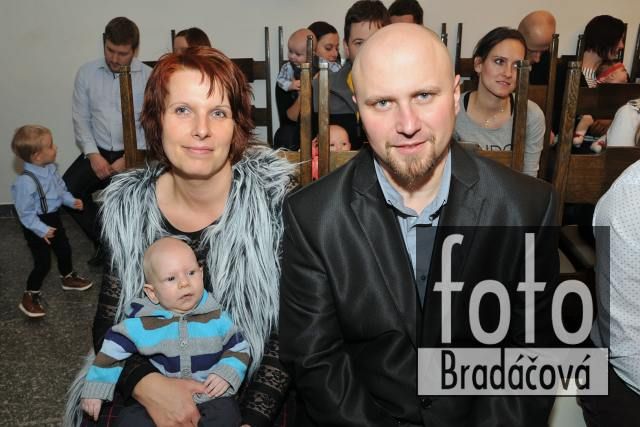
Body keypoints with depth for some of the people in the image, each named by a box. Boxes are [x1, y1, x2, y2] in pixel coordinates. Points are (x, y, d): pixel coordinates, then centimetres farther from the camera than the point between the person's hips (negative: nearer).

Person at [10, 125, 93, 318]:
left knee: (64, 249, 24)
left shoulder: (51, 169, -8)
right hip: (37, 226, -8)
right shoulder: (26, 182, -32)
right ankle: (30, 296, 19)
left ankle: (68, 277, 50)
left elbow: (61, 189, 11)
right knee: (43, 262, -1)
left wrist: (71, 201, -1)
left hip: (53, 218, 8)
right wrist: (41, 230, -25)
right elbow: (25, 213, -25)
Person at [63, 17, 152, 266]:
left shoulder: (149, 77, -6)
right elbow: (81, 119, 3)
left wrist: (128, 159, -16)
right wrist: (93, 154, -12)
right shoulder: (86, 73, 3)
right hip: (98, 151, 3)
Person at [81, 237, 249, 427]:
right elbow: (112, 351, 5)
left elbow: (238, 349, 7)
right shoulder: (140, 322, -6)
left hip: (210, 397, 0)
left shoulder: (216, 316, -4)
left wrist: (226, 375, -9)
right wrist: (95, 390, 6)